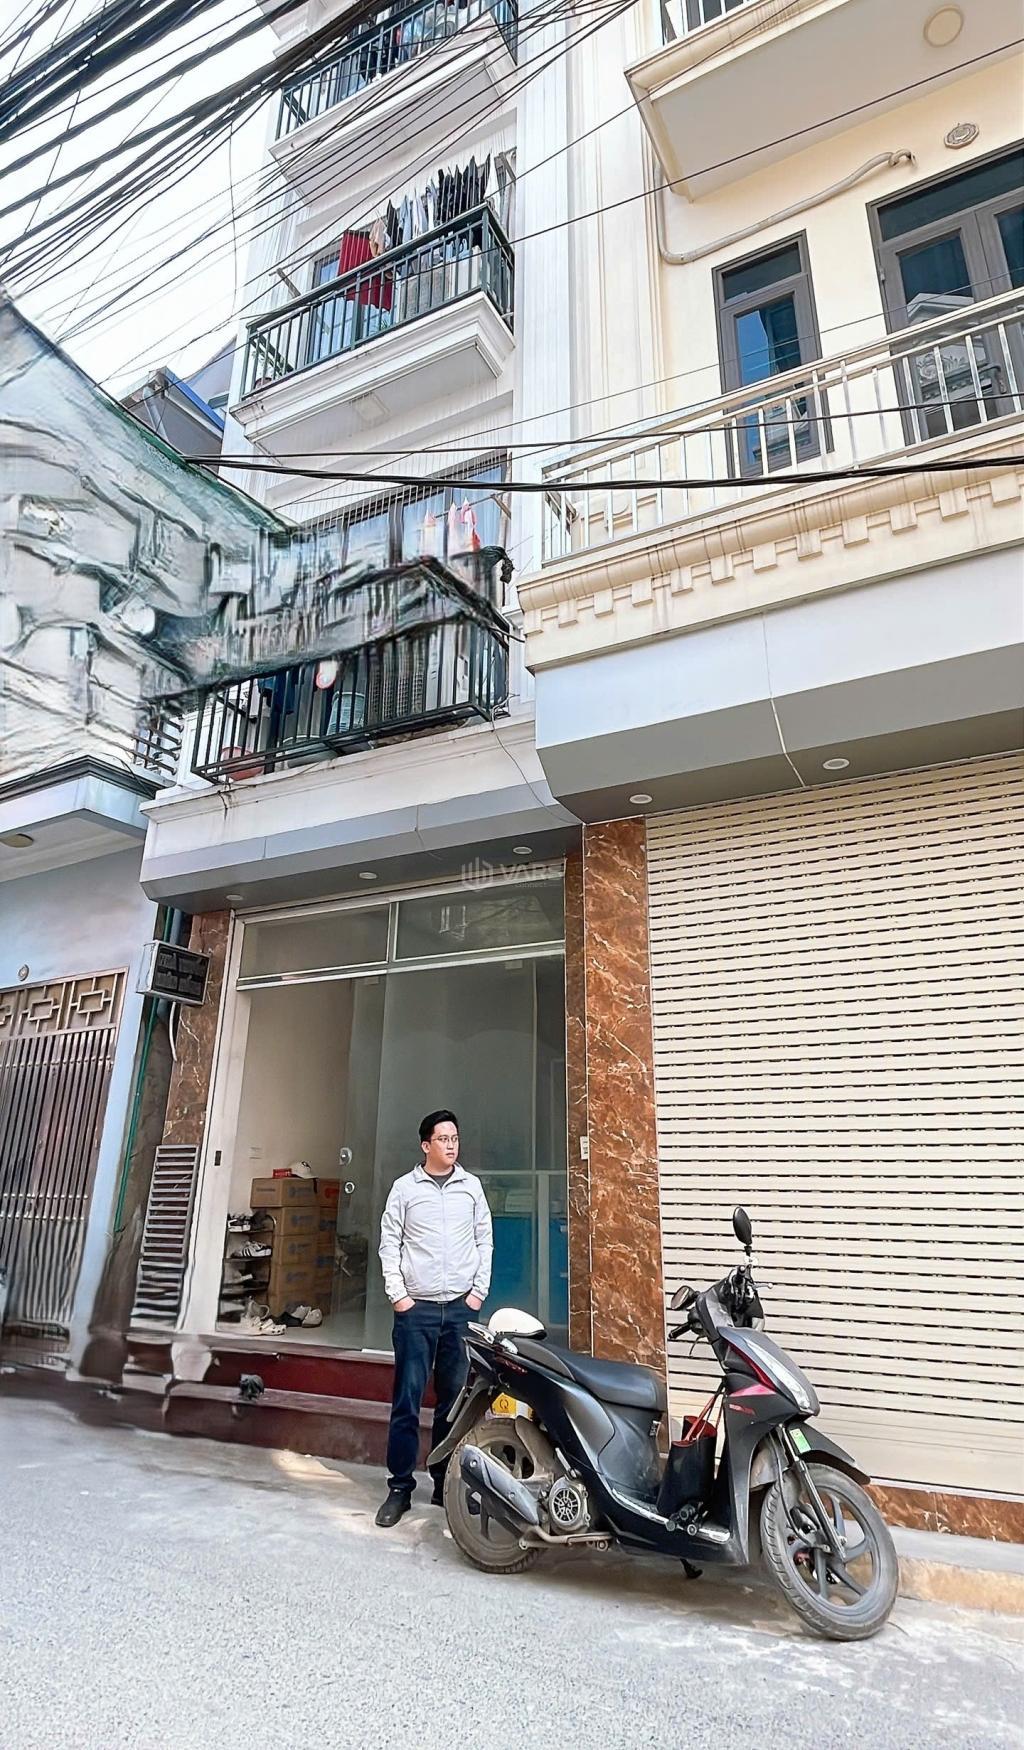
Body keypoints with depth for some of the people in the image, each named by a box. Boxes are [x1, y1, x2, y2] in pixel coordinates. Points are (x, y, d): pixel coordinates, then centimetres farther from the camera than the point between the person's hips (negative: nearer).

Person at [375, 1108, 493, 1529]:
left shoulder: (471, 1186, 4)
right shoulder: (405, 1187, -2)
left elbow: (484, 1241, 8)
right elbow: (389, 1243, 0)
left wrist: (480, 1290, 2)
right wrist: (397, 1294, -5)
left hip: (461, 1307, 2)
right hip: (416, 1307, -2)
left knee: (455, 1400, 9)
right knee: (407, 1399, 2)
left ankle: (446, 1484, 22)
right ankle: (400, 1487, 14)